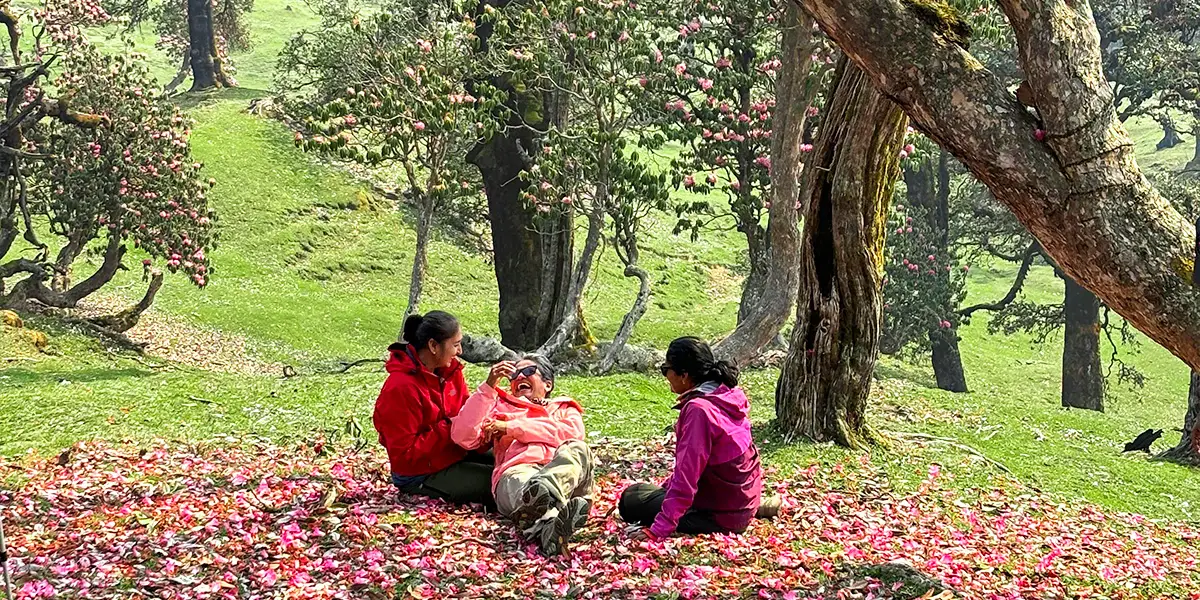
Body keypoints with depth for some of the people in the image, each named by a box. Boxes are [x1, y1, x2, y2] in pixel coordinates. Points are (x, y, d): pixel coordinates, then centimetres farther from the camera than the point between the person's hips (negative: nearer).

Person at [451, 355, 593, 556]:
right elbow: (462, 436, 16)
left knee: (577, 448, -37)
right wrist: (489, 386, 12)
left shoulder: (565, 408, 36)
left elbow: (572, 432, 8)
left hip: (563, 469, 1)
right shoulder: (500, 407, 37)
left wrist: (511, 428, 6)